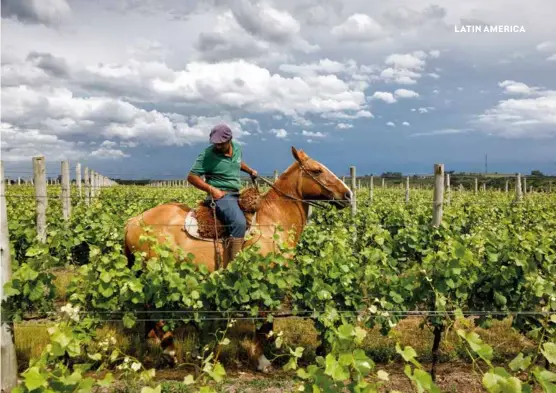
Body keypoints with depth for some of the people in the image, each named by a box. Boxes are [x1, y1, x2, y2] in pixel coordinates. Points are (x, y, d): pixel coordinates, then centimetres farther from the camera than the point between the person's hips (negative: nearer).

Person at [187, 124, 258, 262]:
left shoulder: (237, 148, 6)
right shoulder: (208, 155, -13)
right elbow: (191, 176, -11)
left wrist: (250, 171, 19)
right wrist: (211, 189, -21)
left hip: (237, 194, 8)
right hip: (221, 195, -8)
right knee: (239, 223, -30)